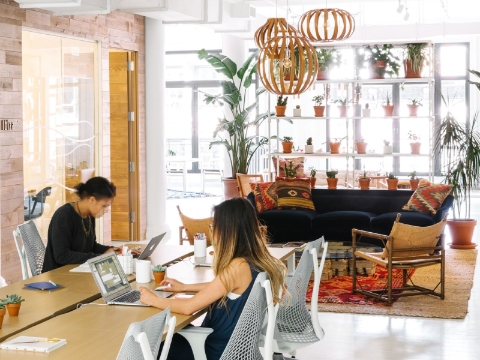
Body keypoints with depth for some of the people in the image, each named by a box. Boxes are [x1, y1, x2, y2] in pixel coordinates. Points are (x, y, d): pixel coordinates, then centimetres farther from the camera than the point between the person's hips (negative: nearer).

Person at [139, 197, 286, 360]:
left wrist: (154, 300, -7)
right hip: (235, 343, 8)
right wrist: (184, 287, 18)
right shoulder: (255, 259, -2)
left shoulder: (238, 267, -28)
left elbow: (189, 307, -22)